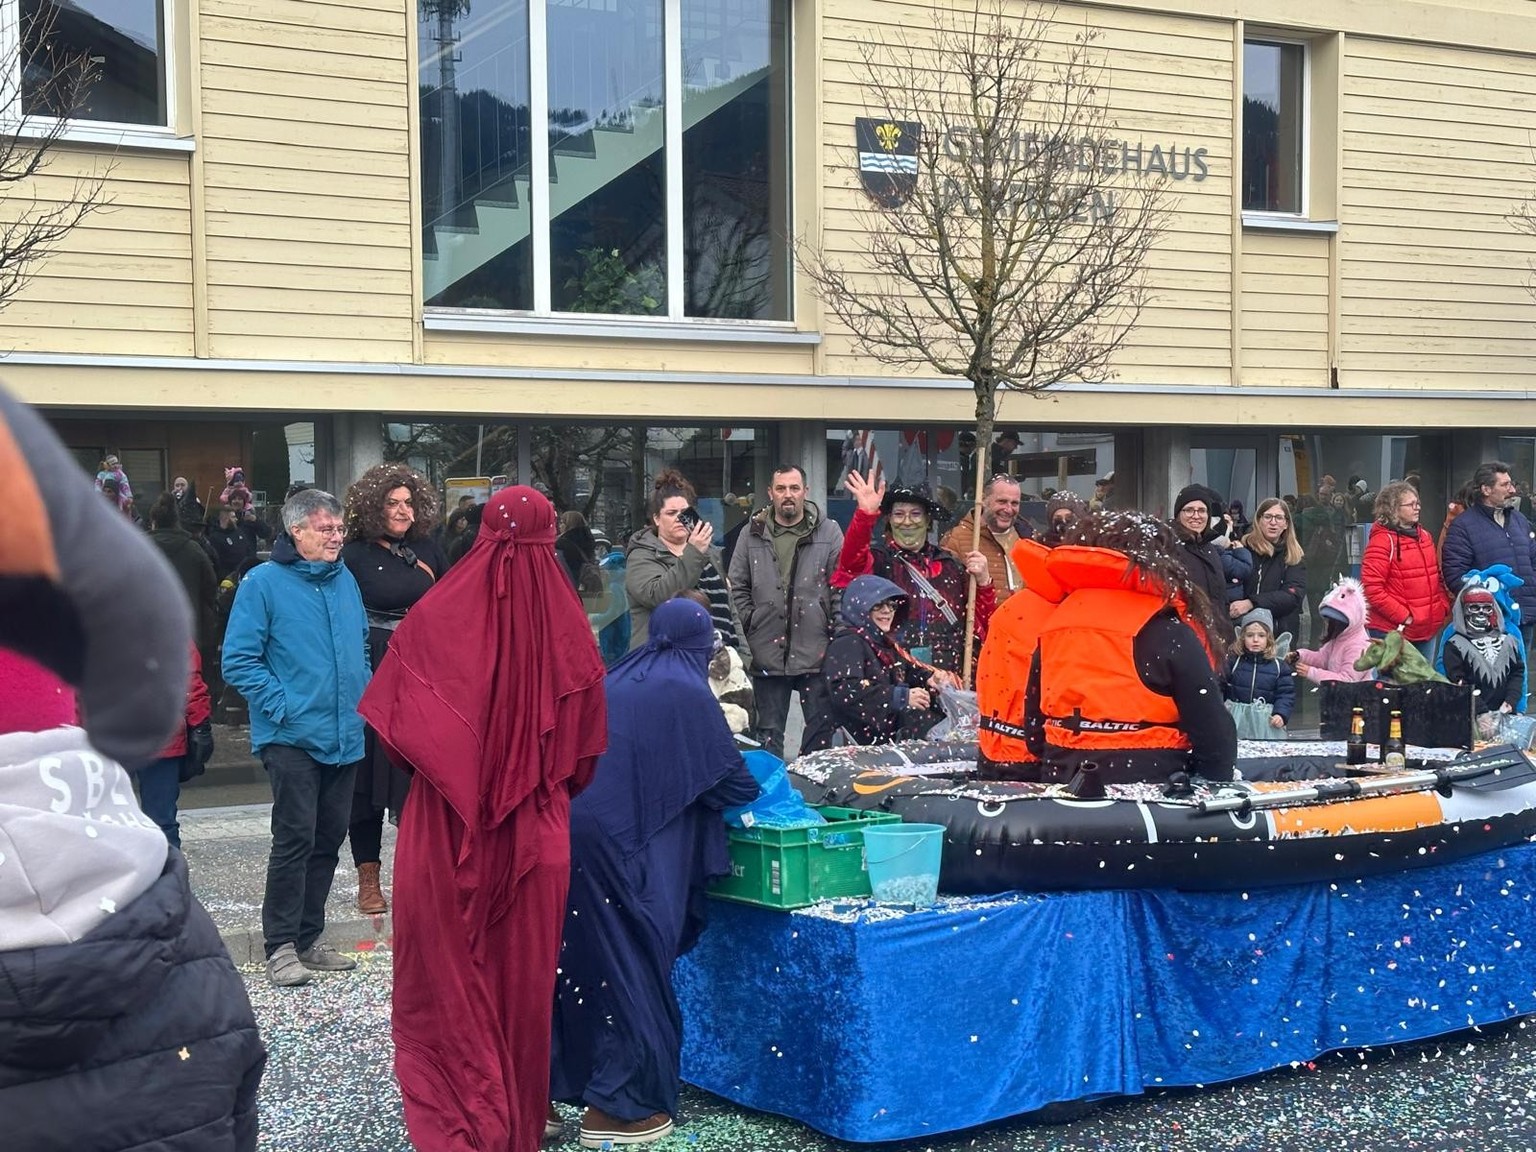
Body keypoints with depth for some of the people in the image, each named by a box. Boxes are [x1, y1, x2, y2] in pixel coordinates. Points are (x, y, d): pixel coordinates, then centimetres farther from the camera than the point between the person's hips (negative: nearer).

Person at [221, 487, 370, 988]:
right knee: (295, 838, -10)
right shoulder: (263, 583, -8)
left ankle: (308, 938, 21)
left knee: (328, 838, 10)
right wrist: (283, 705, -15)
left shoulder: (345, 580, 12)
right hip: (292, 736, -6)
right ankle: (280, 946, 0)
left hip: (344, 736, 7)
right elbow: (238, 661, -10)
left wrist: (364, 694, 12)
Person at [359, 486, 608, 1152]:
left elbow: (393, 722, -5)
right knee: (523, 968, 12)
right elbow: (587, 742, 0)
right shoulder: (564, 623, -9)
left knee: (448, 963, 12)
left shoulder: (436, 617, -12)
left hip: (447, 822, -1)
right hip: (535, 831, 1)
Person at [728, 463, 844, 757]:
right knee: (768, 731, 11)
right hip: (768, 653, 2)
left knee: (821, 727, 5)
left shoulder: (829, 532, 1)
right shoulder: (752, 534, 6)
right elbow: (737, 587, 10)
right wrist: (751, 623, 1)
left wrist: (835, 630, -5)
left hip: (816, 652, -1)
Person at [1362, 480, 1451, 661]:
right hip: (1393, 631, -8)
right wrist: (1403, 617, -18)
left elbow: (1436, 577, 22)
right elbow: (1372, 588, -18)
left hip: (1428, 630, 8)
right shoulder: (1383, 540, -12)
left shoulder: (1424, 536, 13)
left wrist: (1444, 607, 6)